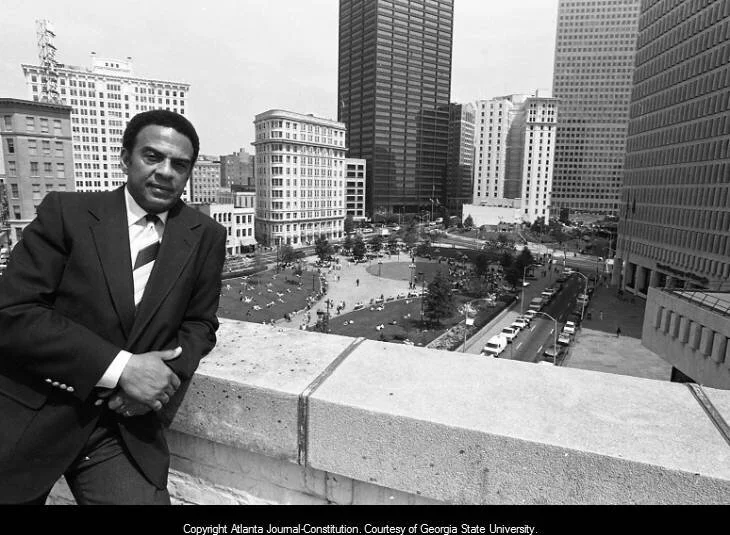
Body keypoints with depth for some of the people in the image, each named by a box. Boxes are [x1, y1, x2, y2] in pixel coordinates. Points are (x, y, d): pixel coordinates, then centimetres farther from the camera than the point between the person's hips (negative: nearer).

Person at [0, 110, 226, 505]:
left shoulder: (205, 238, -1)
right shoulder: (66, 213, -7)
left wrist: (162, 375, -14)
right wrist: (120, 367, -21)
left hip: (124, 425, 1)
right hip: (32, 417, 0)